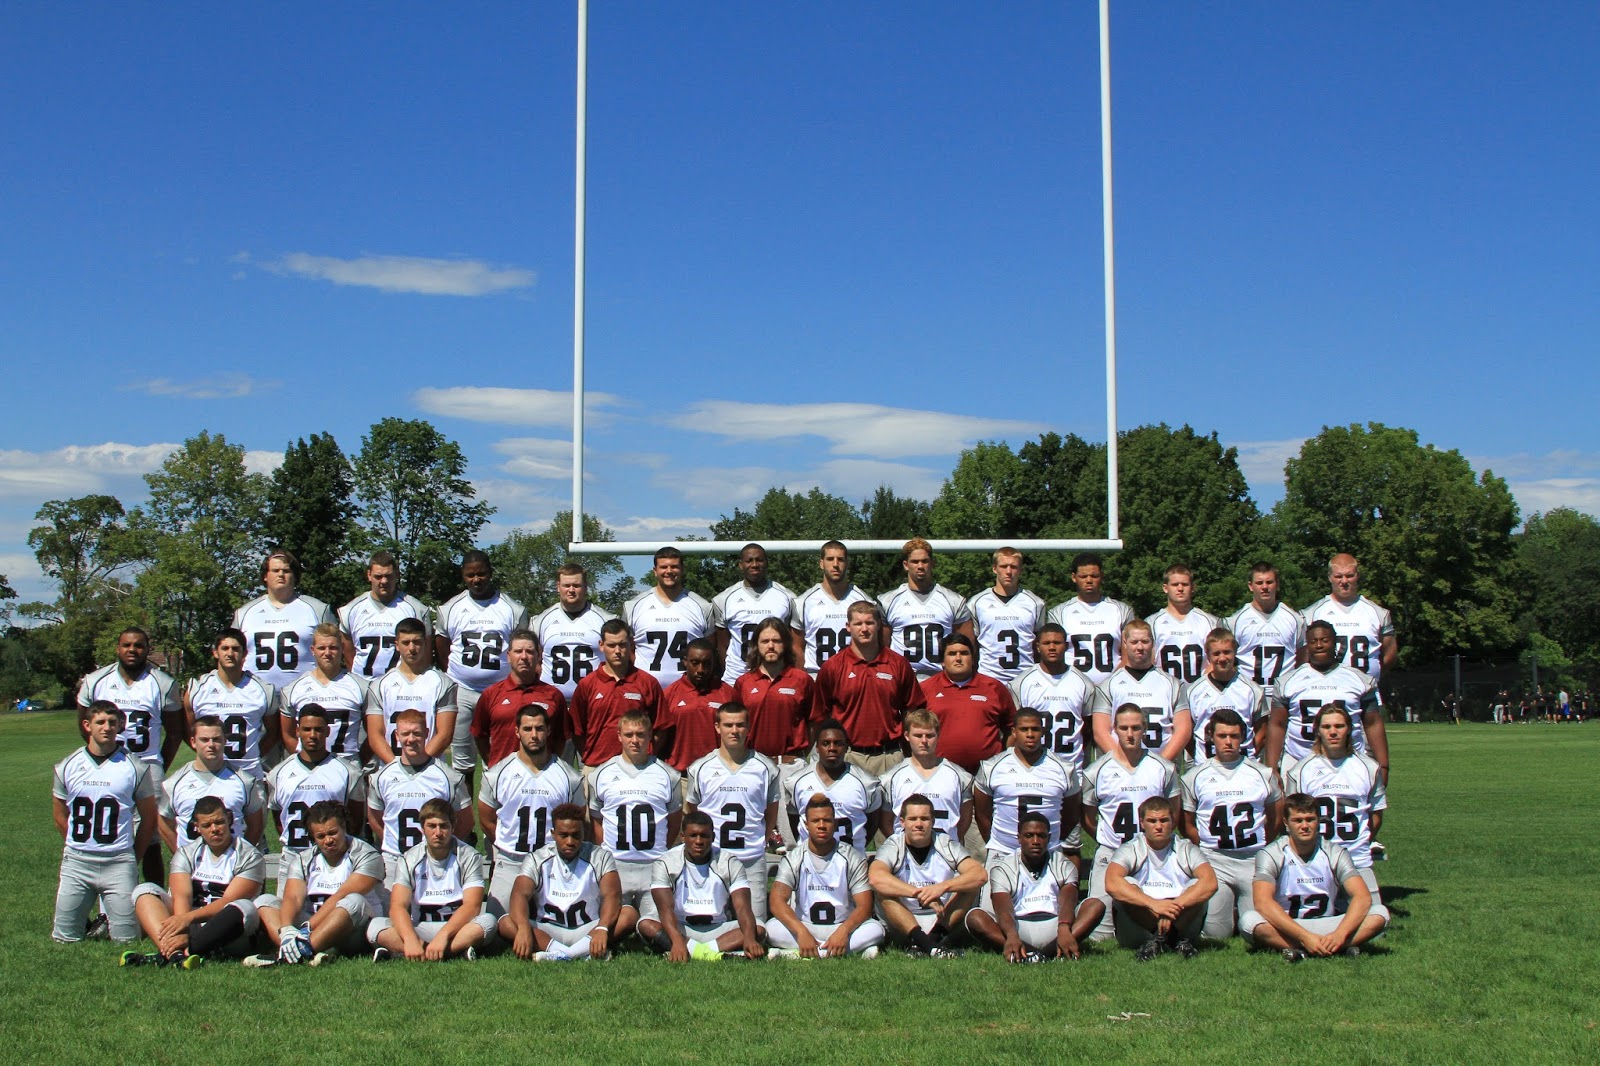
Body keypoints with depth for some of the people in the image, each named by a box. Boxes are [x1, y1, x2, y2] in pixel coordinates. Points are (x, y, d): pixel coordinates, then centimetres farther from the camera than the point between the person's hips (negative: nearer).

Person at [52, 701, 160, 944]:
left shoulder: (135, 768, -2)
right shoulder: (67, 767, 4)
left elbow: (148, 818, 5)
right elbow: (60, 817, 15)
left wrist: (132, 858, 8)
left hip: (119, 864, -2)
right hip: (77, 862, 2)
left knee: (126, 938, -3)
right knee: (65, 938, 3)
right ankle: (88, 921, 33)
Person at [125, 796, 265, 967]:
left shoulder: (249, 857, -1)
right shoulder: (186, 853, 9)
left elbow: (228, 902, -13)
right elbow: (182, 896, -8)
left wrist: (188, 918, -27)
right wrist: (182, 932, -27)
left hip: (224, 931, -3)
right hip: (190, 928, 3)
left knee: (245, 908, -33)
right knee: (145, 891, -12)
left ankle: (166, 955, -39)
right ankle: (175, 954, -41)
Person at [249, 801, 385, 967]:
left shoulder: (366, 855, -4)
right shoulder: (304, 859, 10)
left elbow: (342, 897, -16)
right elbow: (293, 898, -7)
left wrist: (307, 928, -26)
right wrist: (286, 929, -27)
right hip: (318, 928, 5)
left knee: (354, 902, -34)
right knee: (264, 901, -10)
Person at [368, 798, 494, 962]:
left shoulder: (469, 856, -2)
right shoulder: (410, 859, 1)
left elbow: (472, 906, -13)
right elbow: (397, 907, -12)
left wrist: (443, 935, -30)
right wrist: (410, 939, -32)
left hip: (458, 929, -1)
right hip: (419, 930, 1)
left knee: (487, 921, -32)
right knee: (375, 926, -24)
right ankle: (456, 952, -34)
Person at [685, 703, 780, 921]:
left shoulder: (765, 768, 2)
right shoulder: (700, 769, 2)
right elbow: (690, 814, 12)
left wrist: (764, 839, 8)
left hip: (752, 860, 0)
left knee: (755, 925, 0)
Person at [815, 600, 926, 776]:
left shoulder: (899, 664, 6)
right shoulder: (832, 667, 2)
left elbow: (913, 710, 10)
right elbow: (820, 714, 6)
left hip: (889, 756, 1)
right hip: (847, 756, -1)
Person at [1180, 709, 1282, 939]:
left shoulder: (1262, 773, 9)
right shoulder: (1194, 776, 6)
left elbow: (1277, 819, 15)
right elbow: (1187, 824, 9)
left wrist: (1258, 847, 8)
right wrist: (1207, 850, 1)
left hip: (1255, 861, 1)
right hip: (1214, 862, -1)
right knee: (1215, 932, -9)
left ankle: (1241, 914, 26)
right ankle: (1231, 911, 23)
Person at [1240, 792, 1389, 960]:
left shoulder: (1335, 853, -1)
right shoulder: (1271, 855, -9)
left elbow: (1363, 897, -14)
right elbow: (1263, 903, -24)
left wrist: (1340, 934, -31)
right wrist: (1305, 937, -34)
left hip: (1329, 926, 3)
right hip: (1287, 930, -3)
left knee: (1380, 913, -20)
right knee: (1249, 921, -34)